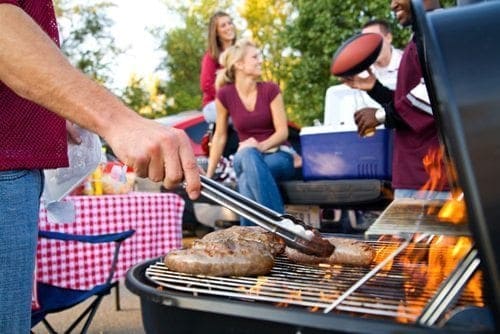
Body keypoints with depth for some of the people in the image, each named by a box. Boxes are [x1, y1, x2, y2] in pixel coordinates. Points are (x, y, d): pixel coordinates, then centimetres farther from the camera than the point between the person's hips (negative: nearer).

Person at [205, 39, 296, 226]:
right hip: (246, 158, 1)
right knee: (248, 155, -39)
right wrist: (209, 173, 2)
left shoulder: (270, 89, -5)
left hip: (278, 156, -1)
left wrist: (260, 146, -27)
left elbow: (283, 131, -7)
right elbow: (220, 136, 4)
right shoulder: (225, 95, -3)